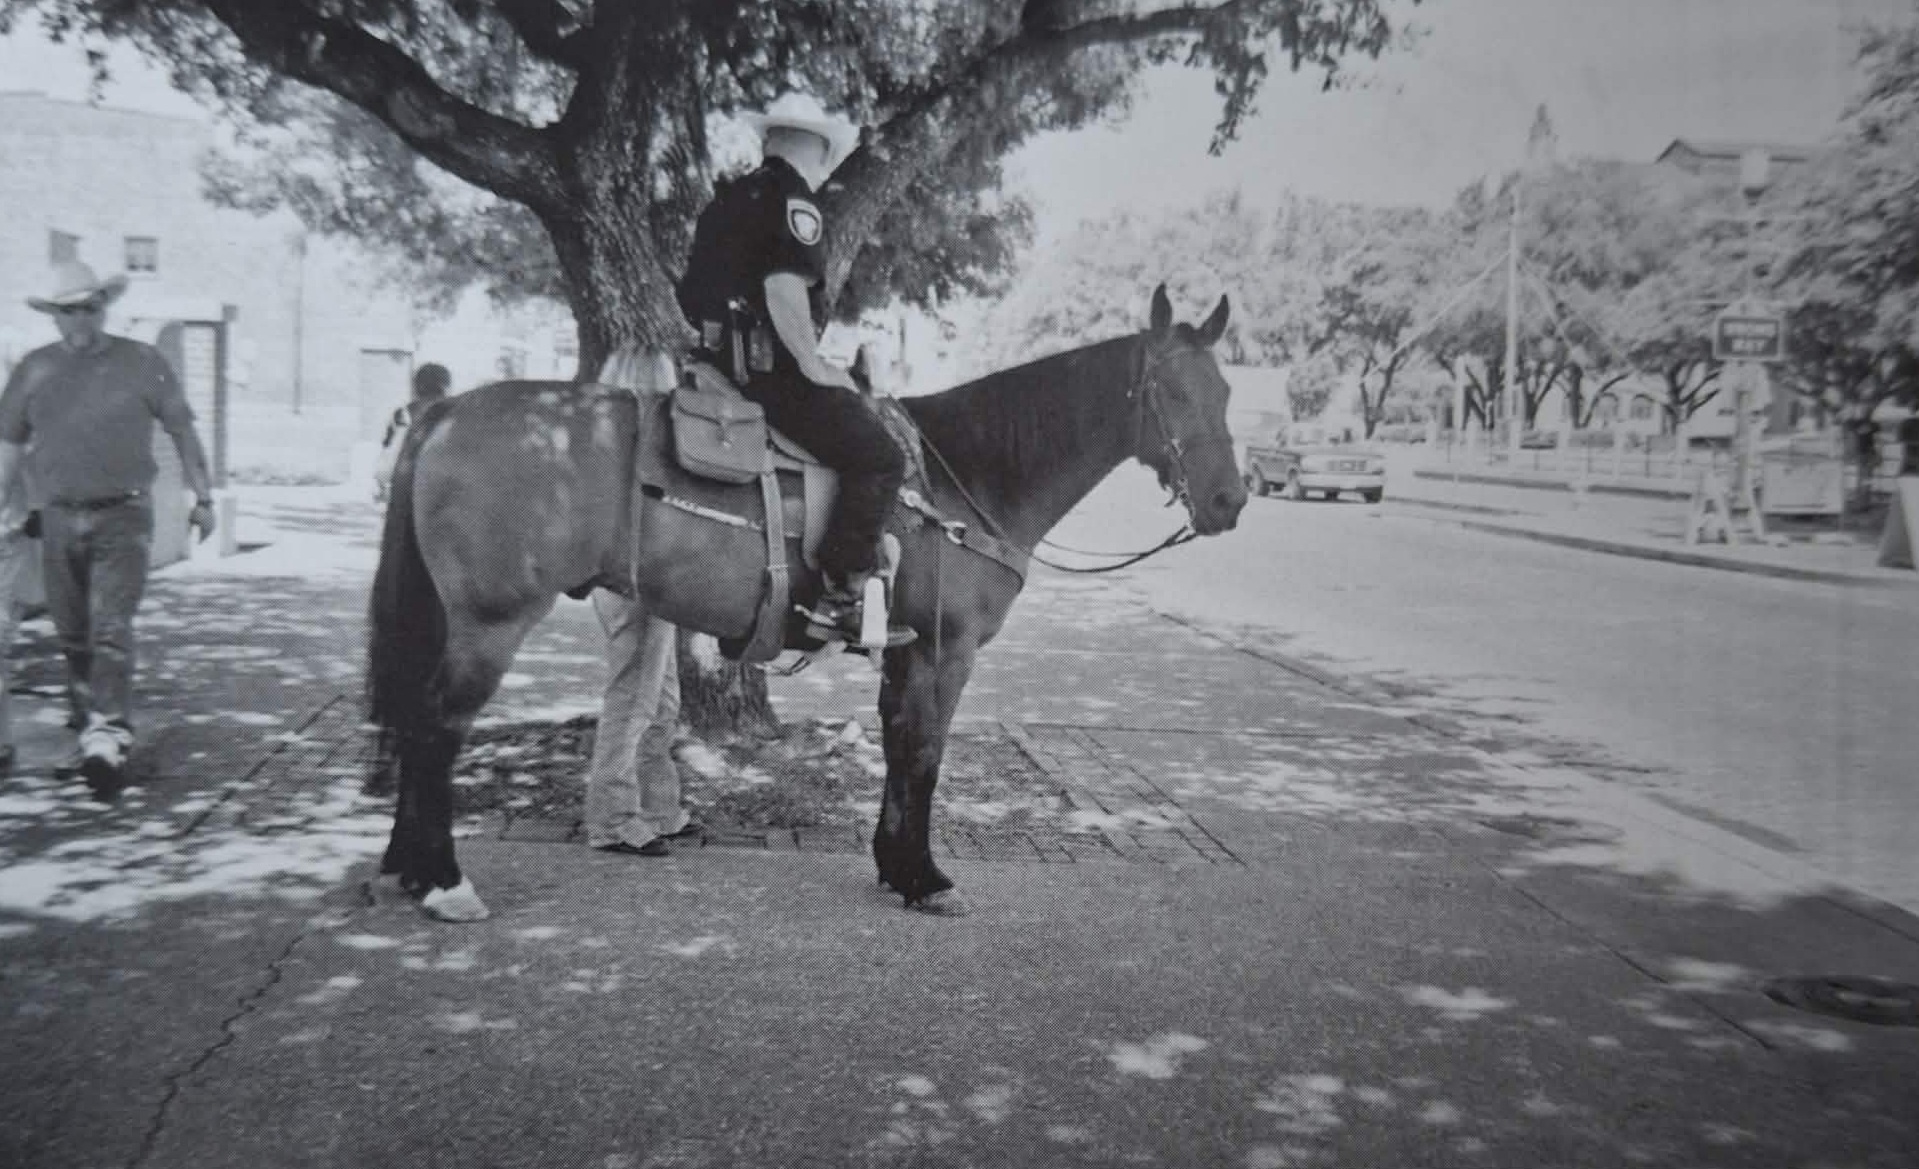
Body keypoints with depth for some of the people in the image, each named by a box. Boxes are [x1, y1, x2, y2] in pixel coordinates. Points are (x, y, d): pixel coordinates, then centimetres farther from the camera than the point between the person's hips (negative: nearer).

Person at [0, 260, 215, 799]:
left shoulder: (142, 363, 1)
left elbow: (183, 431, 6)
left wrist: (203, 496, 4)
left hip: (122, 517, -3)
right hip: (59, 518, 4)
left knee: (111, 629, -13)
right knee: (73, 635, 11)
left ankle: (110, 739, -18)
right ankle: (86, 728, 25)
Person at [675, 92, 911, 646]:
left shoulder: (728, 198, 20)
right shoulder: (793, 200, -8)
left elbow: (696, 289, 24)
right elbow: (783, 287, -22)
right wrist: (813, 364, -14)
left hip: (721, 361, 10)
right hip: (771, 368, -10)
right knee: (880, 459, -9)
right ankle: (841, 598, -16)